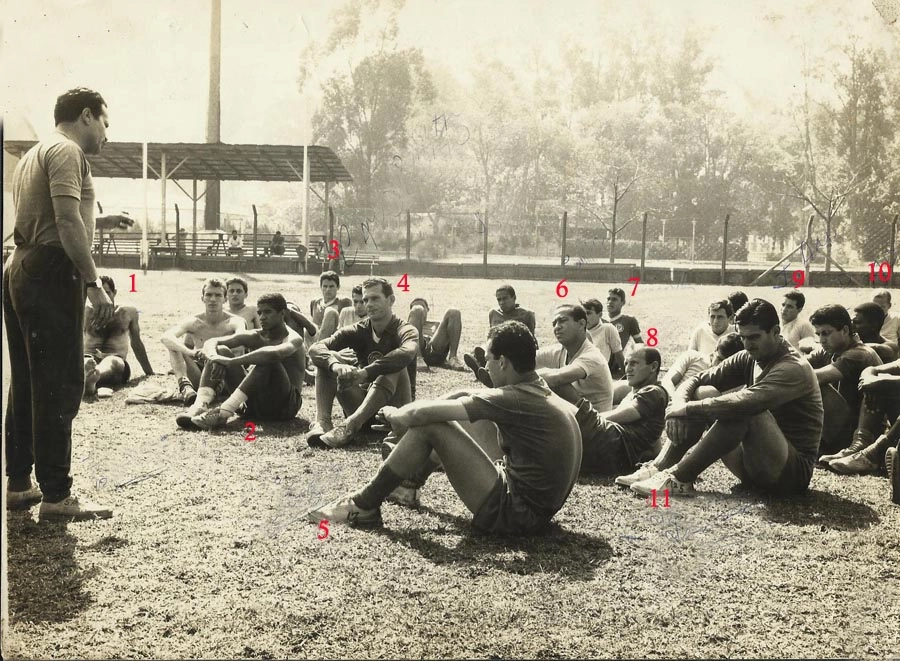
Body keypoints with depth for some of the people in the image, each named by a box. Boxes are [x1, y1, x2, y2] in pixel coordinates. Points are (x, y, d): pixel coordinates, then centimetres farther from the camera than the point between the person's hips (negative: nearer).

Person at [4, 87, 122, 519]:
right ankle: (56, 496, -7)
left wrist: (97, 222, 27)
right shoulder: (66, 151, -9)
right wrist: (93, 283, -23)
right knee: (60, 386, -9)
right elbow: (67, 222, -21)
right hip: (52, 273, -10)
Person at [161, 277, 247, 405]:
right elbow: (165, 338, -22)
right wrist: (190, 352, -40)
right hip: (198, 379, 2)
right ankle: (184, 386, -36)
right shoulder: (194, 322, -3)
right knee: (175, 344, -15)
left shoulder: (235, 322, -7)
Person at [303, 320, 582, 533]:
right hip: (539, 505, 9)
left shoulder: (513, 399, -19)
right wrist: (404, 414, 14)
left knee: (428, 426, -10)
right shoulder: (543, 394, 8)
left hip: (514, 514, -9)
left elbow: (422, 413, -21)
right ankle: (410, 480, 32)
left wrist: (396, 415, 1)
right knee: (471, 409, 19)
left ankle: (364, 506, 2)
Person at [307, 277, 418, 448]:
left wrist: (365, 372, -44)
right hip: (363, 405, 4)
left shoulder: (405, 331, -7)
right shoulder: (358, 331, 4)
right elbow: (315, 348, -12)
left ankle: (350, 426, -46)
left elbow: (407, 352, -34)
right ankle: (322, 422, -30)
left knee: (394, 369, -31)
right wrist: (335, 365, -35)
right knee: (327, 359, -9)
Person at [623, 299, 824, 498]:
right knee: (704, 392, -4)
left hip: (794, 471, -8)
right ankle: (659, 467, -16)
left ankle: (679, 479, -29)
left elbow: (745, 402, -34)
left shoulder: (794, 369, -18)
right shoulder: (748, 359, 7)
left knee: (745, 409, -33)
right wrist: (678, 405, -21)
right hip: (753, 465, 8)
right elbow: (694, 381, 3)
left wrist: (688, 409, -26)